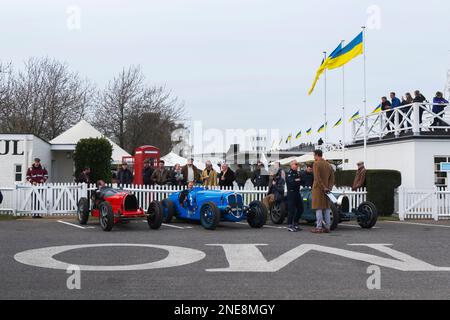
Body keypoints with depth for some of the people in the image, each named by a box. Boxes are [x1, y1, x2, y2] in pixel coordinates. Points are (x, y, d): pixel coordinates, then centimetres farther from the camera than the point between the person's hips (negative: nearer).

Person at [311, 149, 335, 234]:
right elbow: (332, 178, 9)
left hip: (318, 189, -7)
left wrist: (323, 188, -15)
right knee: (327, 208, 9)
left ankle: (319, 227, -7)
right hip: (326, 190, 7)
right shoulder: (329, 165, 14)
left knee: (318, 208, -6)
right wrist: (329, 188, 0)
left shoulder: (316, 164, -8)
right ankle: (327, 227, 10)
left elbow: (317, 178, -17)